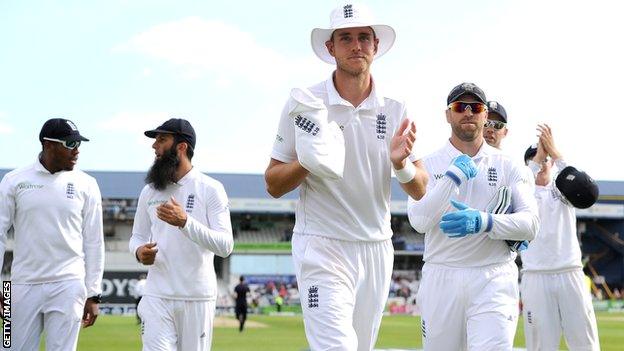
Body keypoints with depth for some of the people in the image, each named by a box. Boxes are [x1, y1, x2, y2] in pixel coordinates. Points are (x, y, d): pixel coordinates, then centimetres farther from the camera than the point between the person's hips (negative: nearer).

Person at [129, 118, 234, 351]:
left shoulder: (211, 189, -3)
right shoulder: (149, 192, 11)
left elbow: (225, 246, -11)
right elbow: (138, 236, 20)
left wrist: (185, 222, -25)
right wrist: (139, 251, -6)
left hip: (198, 298, -3)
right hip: (157, 297, 3)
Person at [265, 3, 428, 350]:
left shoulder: (395, 111, 4)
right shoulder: (305, 104, -4)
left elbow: (420, 191, 5)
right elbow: (273, 185, 0)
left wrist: (401, 163, -16)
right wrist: (309, 160, -19)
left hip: (377, 249, 4)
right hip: (321, 247, -4)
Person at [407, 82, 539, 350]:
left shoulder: (509, 167, 7)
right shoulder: (428, 165, 6)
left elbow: (531, 223, -4)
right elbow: (419, 221, -8)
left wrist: (483, 222, -22)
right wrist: (455, 175, -12)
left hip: (494, 280, -1)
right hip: (441, 277, 1)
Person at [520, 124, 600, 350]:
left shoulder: (563, 190, 13)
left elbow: (587, 192, -9)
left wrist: (555, 153, -14)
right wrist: (540, 152, -16)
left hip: (570, 275, 2)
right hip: (536, 278, -2)